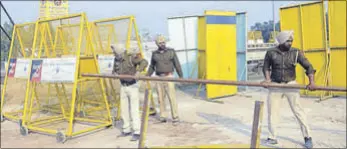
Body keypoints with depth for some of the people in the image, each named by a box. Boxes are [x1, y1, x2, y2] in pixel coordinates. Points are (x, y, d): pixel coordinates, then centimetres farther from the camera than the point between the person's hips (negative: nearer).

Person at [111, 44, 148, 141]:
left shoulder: (131, 58, -18)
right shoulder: (117, 59, 3)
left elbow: (144, 62, -27)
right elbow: (115, 69, 20)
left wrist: (138, 71, -41)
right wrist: (114, 73, -3)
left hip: (132, 86, -7)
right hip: (123, 87, 7)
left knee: (134, 110, -9)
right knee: (124, 109, 11)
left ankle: (137, 133, -5)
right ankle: (126, 130, 23)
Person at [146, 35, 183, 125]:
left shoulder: (171, 52, 0)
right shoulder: (154, 54, 7)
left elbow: (177, 64, 1)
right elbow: (152, 67, 17)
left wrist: (181, 76, -3)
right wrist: (147, 76, 10)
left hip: (169, 77, -3)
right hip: (159, 78, 3)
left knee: (172, 97, -7)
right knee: (161, 98, 5)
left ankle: (175, 117, -2)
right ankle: (163, 116, 14)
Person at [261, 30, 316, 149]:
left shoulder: (296, 53, -6)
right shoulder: (271, 53, -5)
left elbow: (308, 66, -8)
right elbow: (266, 67, 7)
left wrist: (312, 81, -21)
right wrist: (267, 79, -8)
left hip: (290, 84, -1)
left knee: (298, 110, -4)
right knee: (272, 111, 5)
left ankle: (307, 137, 9)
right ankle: (272, 138, 19)